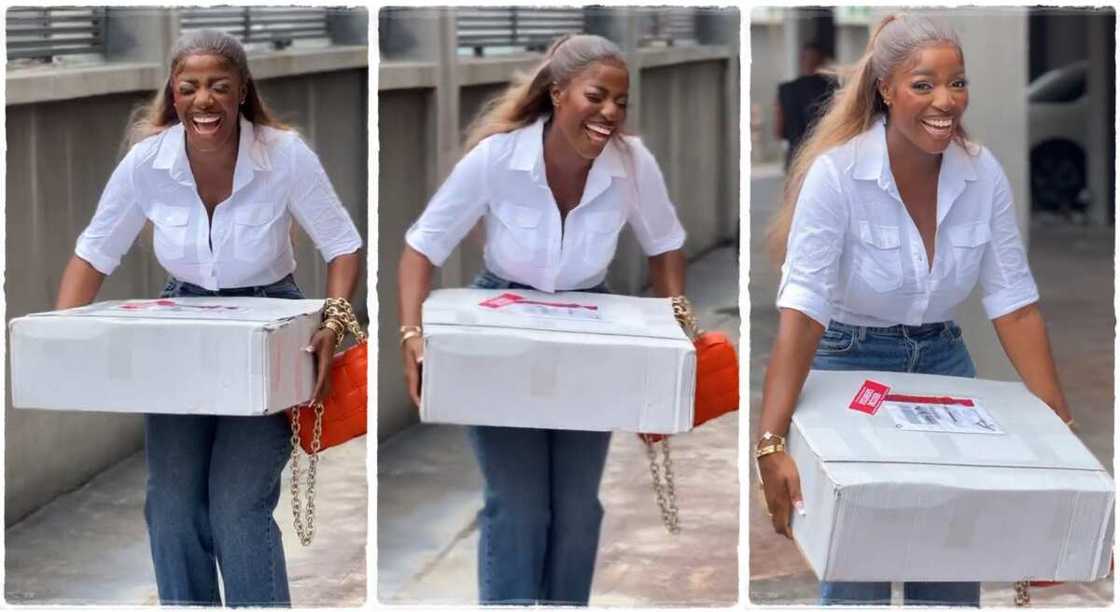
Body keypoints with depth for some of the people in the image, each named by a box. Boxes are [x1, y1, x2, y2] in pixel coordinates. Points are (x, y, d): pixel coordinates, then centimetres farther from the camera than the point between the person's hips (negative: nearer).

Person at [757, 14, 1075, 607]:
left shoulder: (983, 172, -8)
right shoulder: (836, 173, -21)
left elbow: (1015, 305, -6)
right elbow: (801, 312, -28)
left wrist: (1061, 424, -12)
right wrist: (771, 445, -37)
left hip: (942, 362, 4)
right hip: (850, 366, -4)